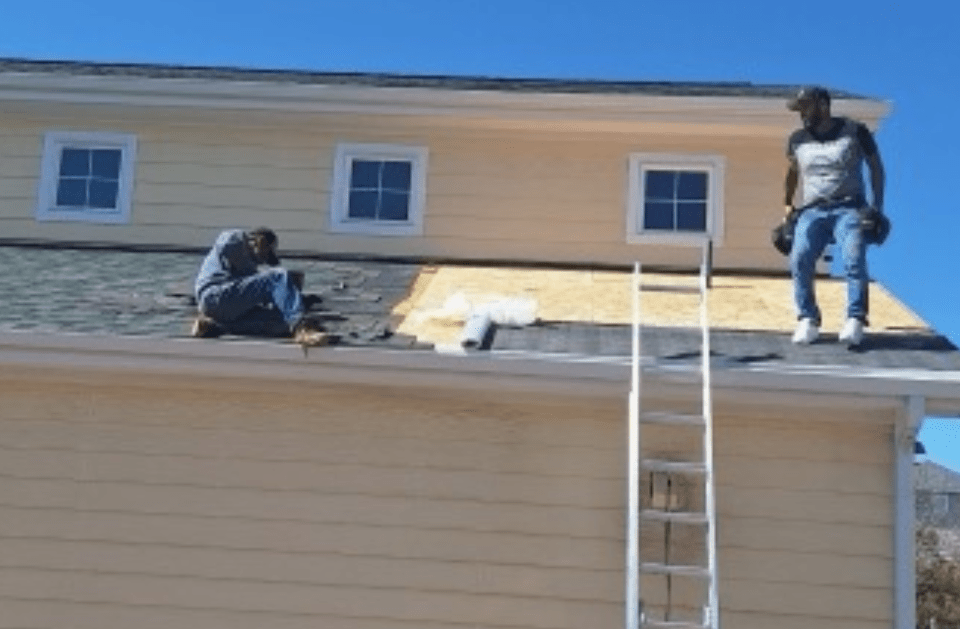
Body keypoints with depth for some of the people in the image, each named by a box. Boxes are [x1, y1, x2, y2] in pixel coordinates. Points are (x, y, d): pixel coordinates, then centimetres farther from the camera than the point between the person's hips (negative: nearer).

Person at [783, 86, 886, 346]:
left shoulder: (855, 132, 5)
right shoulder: (797, 139, 14)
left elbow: (876, 167, 9)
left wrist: (877, 207, 1)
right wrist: (788, 204, 20)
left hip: (849, 209, -2)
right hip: (811, 210, 2)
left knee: (854, 260, -26)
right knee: (799, 260, -23)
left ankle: (855, 320, -27)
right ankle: (808, 320, -18)